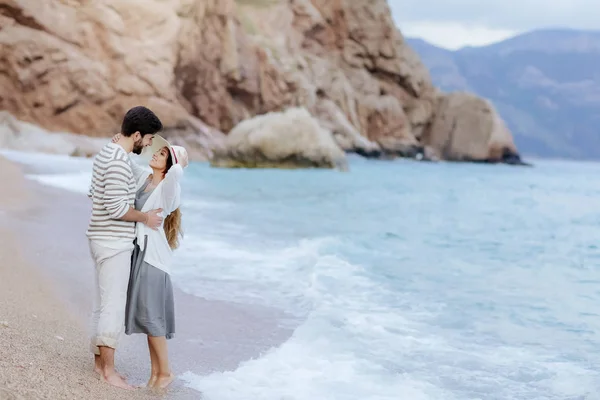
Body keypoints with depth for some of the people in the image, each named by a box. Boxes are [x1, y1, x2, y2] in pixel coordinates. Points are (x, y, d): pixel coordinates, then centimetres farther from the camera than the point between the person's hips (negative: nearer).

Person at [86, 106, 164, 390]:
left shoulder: (105, 154, 11)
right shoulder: (119, 162, -20)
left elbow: (93, 194, 21)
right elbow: (116, 208, -24)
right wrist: (145, 218, -9)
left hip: (103, 239, 10)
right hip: (114, 243, -10)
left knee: (103, 303, 15)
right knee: (113, 305, -6)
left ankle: (99, 361, 23)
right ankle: (109, 370, -1)